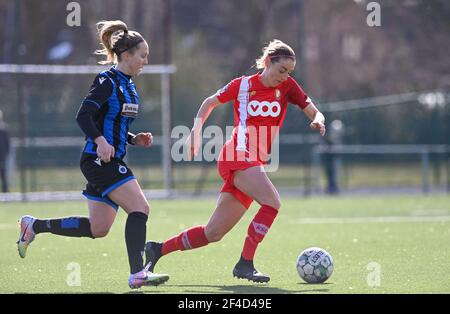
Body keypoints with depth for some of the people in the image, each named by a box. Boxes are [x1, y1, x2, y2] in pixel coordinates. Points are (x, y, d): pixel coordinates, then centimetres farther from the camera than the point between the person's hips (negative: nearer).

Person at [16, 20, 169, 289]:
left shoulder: (128, 85, 17)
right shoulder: (107, 81, -11)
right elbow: (83, 116, -20)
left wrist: (134, 139, 9)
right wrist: (100, 141, -34)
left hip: (111, 161, 10)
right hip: (98, 159, -10)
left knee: (98, 229, 10)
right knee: (140, 208, -18)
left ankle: (34, 226, 22)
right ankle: (138, 274, -19)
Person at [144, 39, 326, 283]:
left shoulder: (287, 86, 9)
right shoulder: (243, 85, 2)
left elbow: (314, 113, 8)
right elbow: (210, 103, 17)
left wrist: (318, 121, -15)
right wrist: (196, 131, 6)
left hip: (255, 163, 5)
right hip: (238, 156, -5)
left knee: (213, 233, 6)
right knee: (272, 202, -27)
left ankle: (157, 250, 19)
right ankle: (245, 263, -21)